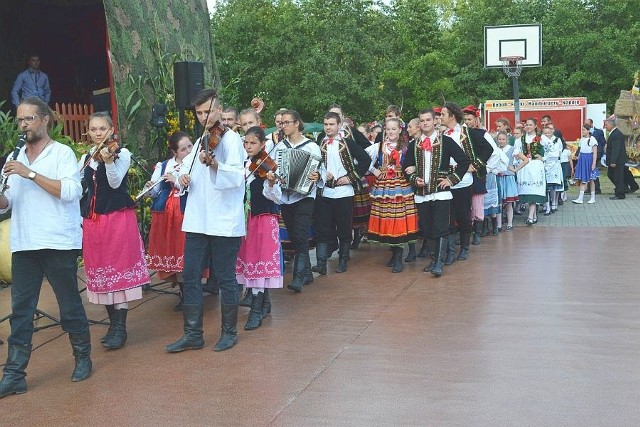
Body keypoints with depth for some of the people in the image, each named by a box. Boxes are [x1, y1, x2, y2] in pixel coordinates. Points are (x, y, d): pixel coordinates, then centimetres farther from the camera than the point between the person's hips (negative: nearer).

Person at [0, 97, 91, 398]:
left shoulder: (62, 152, -2)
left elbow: (71, 191, -16)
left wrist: (30, 173, -19)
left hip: (58, 244, -5)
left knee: (70, 304, 6)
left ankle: (83, 358, 24)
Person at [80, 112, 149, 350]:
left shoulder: (121, 153, -3)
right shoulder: (87, 157, 13)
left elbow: (115, 183, -16)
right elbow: (82, 188, 18)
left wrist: (108, 160, -31)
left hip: (118, 217, -6)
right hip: (92, 219, 6)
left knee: (119, 270, -6)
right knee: (100, 271, 7)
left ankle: (120, 328, -2)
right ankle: (113, 323, 17)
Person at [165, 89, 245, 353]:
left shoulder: (231, 139, -6)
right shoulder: (200, 142, 16)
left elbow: (236, 176, -20)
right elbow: (185, 170, 18)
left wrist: (213, 163, -37)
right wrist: (182, 177, -6)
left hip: (224, 222, -7)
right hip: (197, 220, 7)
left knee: (225, 277, 3)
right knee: (190, 276, 6)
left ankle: (229, 332, 17)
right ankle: (193, 334, 15)